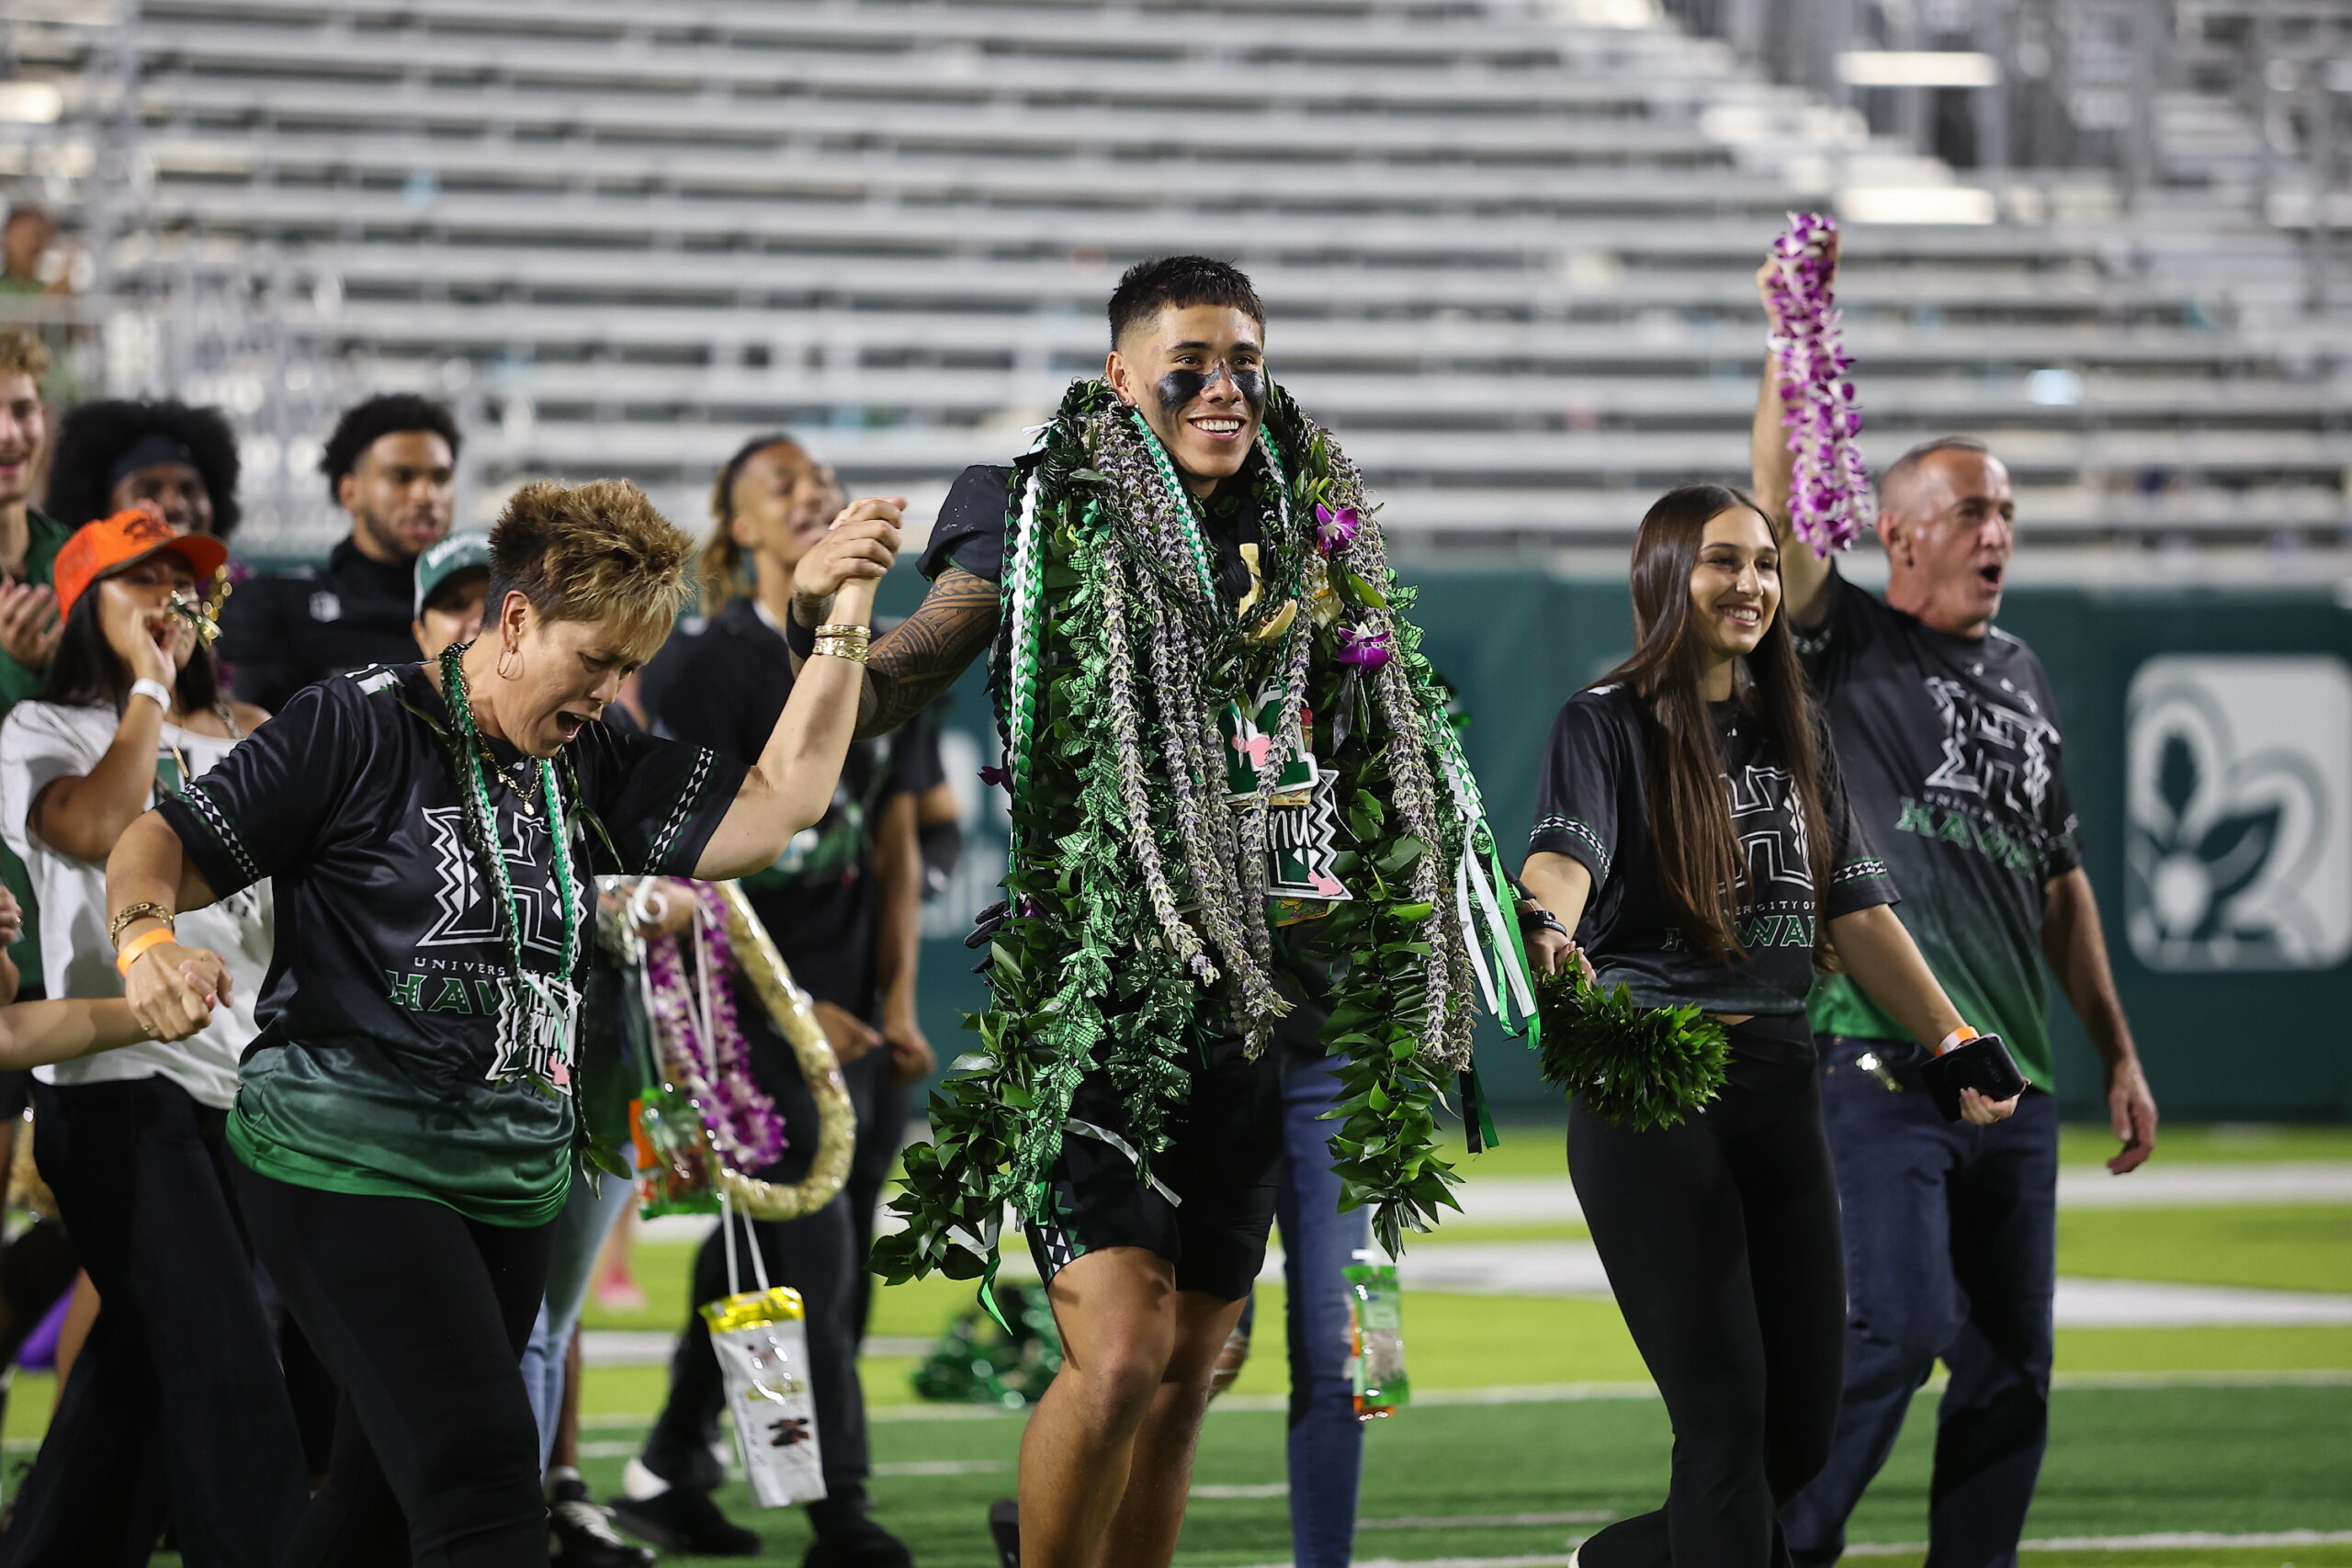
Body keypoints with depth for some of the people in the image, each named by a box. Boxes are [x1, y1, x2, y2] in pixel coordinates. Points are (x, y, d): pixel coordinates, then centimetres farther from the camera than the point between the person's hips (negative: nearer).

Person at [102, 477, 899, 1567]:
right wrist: (146, 936, -29)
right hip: (349, 1162, -7)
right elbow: (166, 847, -7)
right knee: (480, 1475, -19)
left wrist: (847, 617, 2)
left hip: (513, 1182, 7)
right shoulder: (359, 729, -6)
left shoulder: (589, 766, 13)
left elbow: (773, 808, 5)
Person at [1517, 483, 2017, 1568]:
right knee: (1725, 1406, -12)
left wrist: (1957, 1043, 1)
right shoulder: (1609, 725, -4)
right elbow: (1561, 857, -22)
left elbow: (1859, 915, 13)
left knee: (1803, 1433, 6)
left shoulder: (1790, 737, 16)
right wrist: (1550, 939, -45)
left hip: (1779, 1086, 6)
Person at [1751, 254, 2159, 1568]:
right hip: (1882, 1066, -7)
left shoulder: (2021, 676, 19)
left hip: (2017, 1081, 7)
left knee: (2011, 1366, 6)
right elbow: (1780, 513, -17)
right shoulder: (1843, 642, 2)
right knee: (1901, 1325, -16)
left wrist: (2120, 1053, 22)